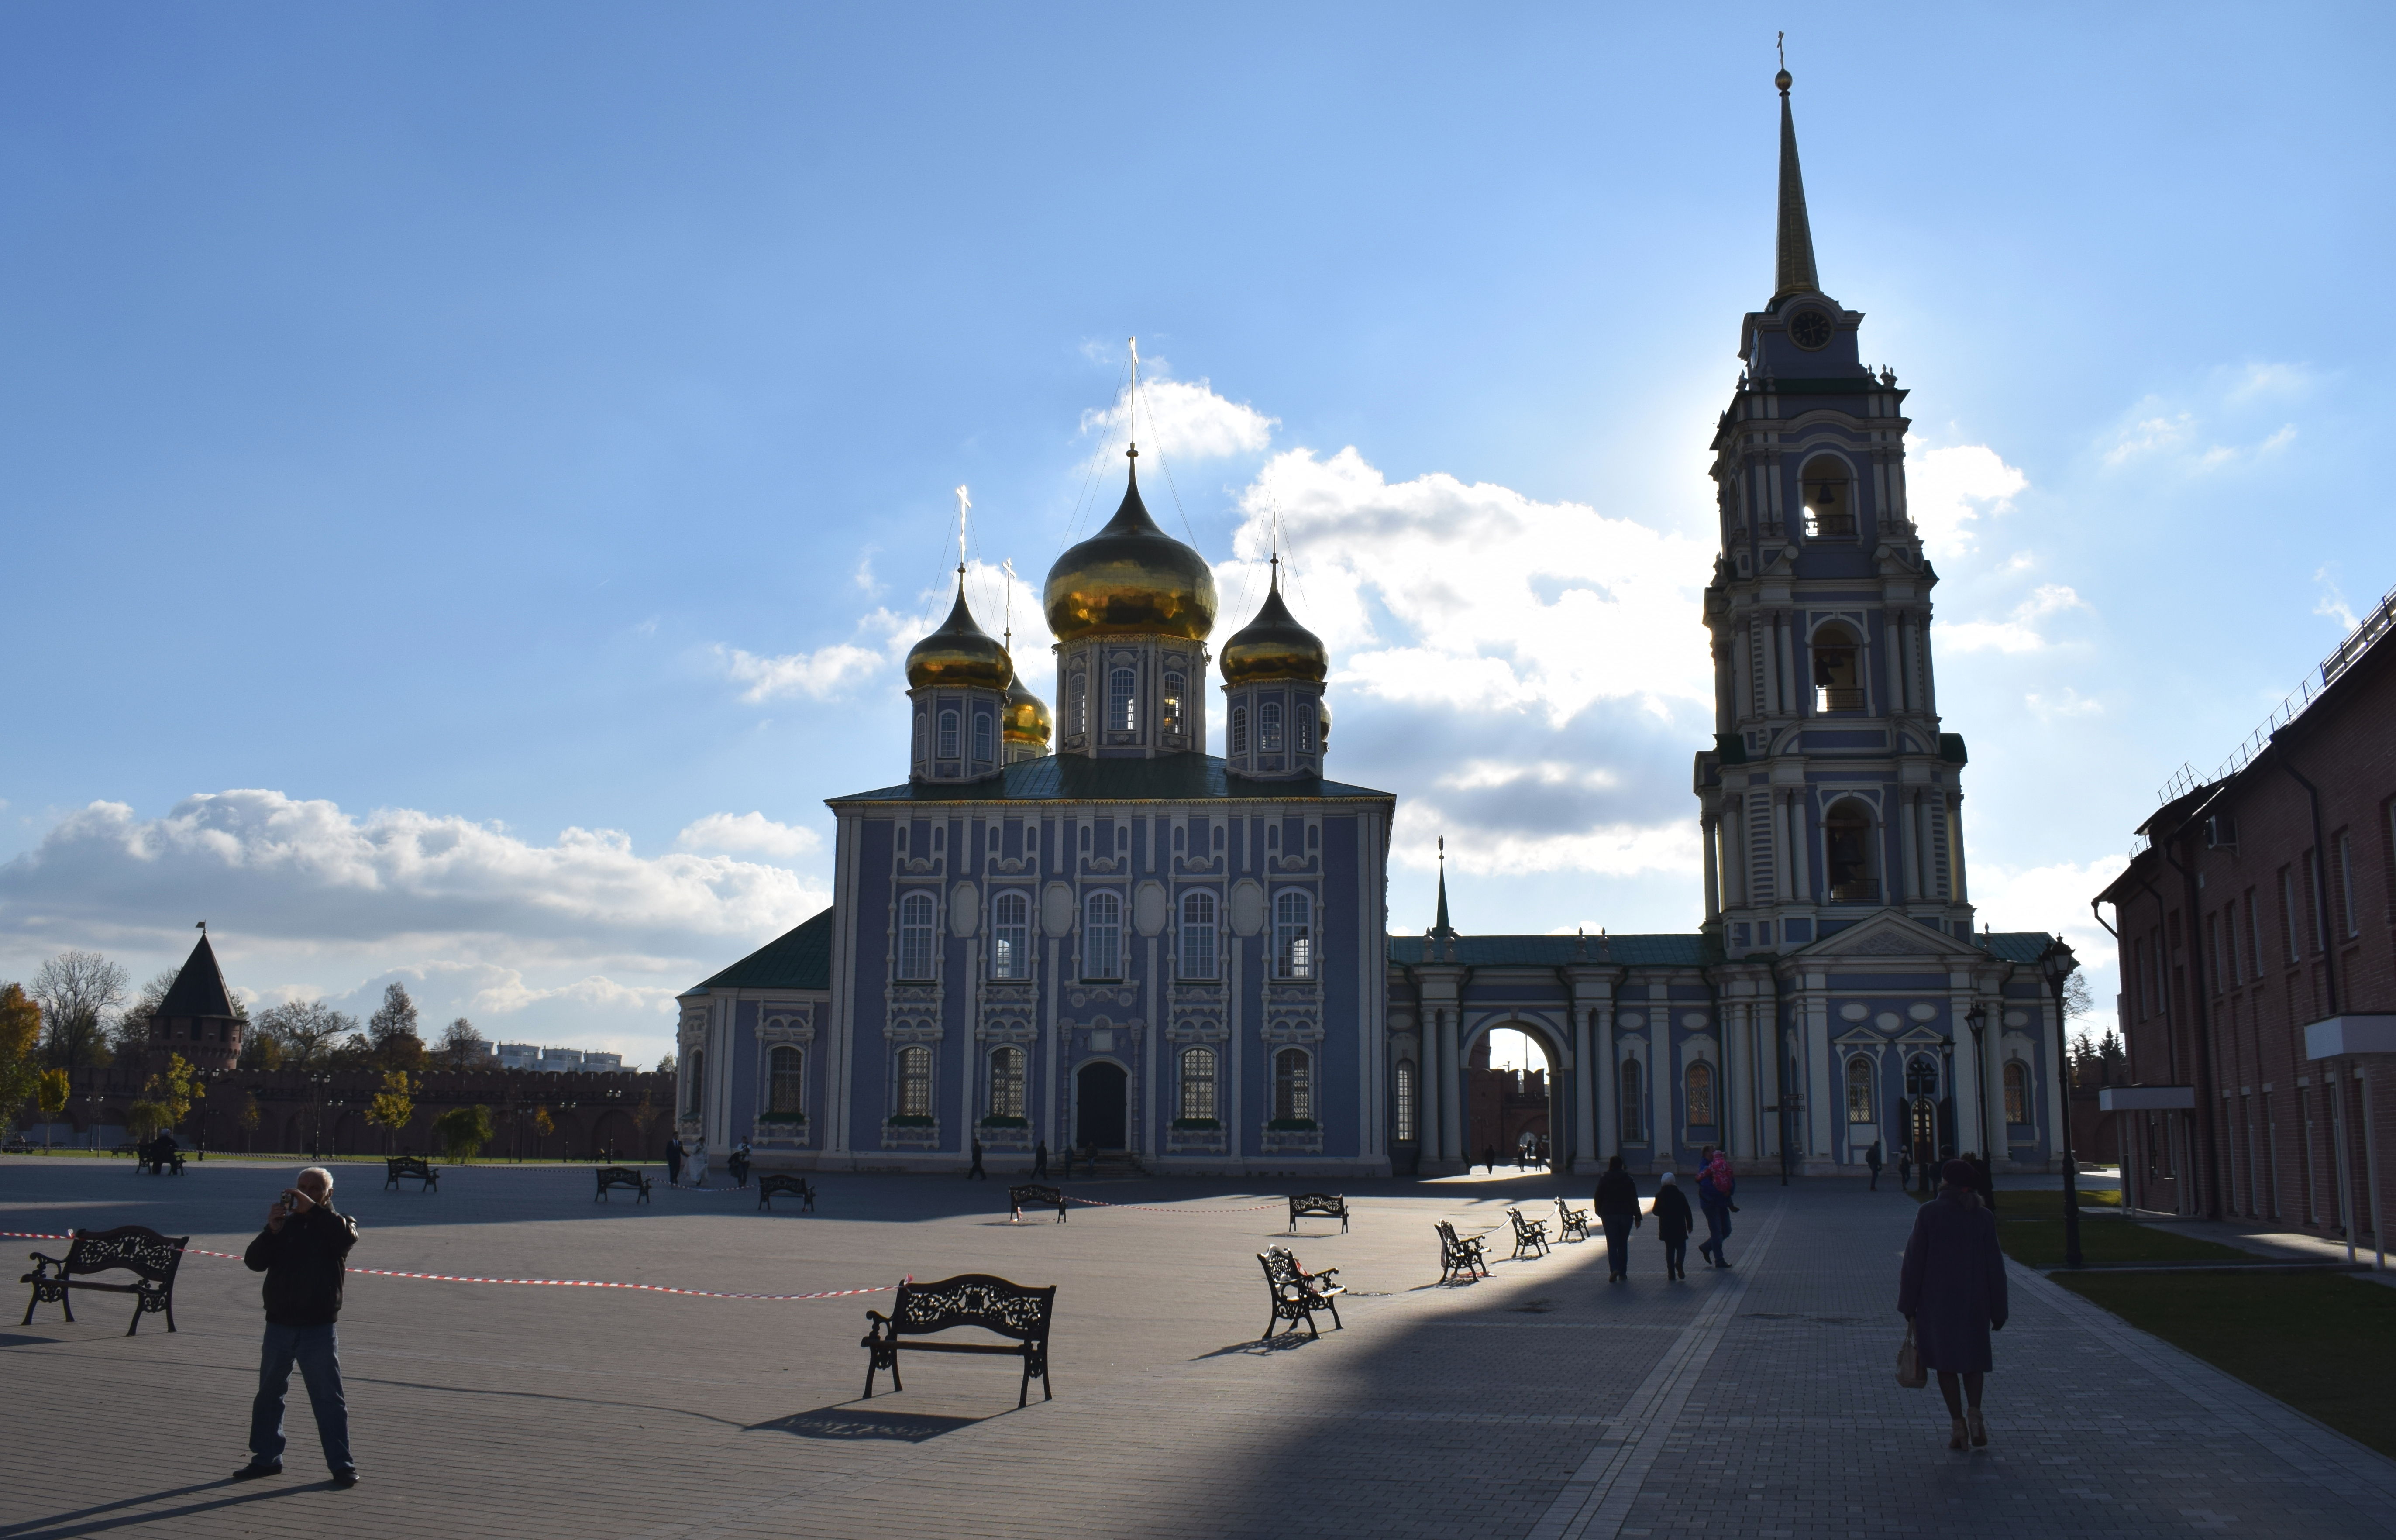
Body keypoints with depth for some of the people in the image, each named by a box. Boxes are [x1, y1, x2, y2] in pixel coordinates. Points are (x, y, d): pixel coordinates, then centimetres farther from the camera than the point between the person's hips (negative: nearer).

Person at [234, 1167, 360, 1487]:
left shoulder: (336, 1224, 2)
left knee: (328, 1398, -3)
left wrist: (312, 1209, -28)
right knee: (268, 1394, 13)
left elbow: (347, 1236, -23)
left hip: (319, 1328, -4)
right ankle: (267, 1457, 27)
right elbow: (254, 1261, -2)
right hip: (279, 1325, 4)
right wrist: (271, 1231, -18)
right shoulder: (285, 1224, 9)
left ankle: (342, 1464, 0)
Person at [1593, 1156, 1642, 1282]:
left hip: (1609, 1216, -1)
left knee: (1612, 1244, -1)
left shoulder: (1604, 1180, -1)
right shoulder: (1628, 1180, 0)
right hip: (1626, 1215, 1)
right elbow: (1634, 1200, -2)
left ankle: (1614, 1269, -21)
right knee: (1623, 1244, 11)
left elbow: (1598, 1199, 3)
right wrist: (1637, 1218, 0)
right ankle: (1623, 1273, 13)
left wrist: (1600, 1213, 16)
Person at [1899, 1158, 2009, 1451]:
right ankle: (1974, 1413, -3)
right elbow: (1995, 1267, -2)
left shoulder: (1928, 1213, -8)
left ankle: (1958, 1423, 3)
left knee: (1945, 1361, 11)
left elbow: (1914, 1262, -8)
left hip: (1936, 1298, -2)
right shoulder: (1983, 1217, -3)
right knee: (1973, 1359, 18)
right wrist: (1998, 1311, 5)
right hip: (1973, 1299, 2)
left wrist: (1909, 1306, 0)